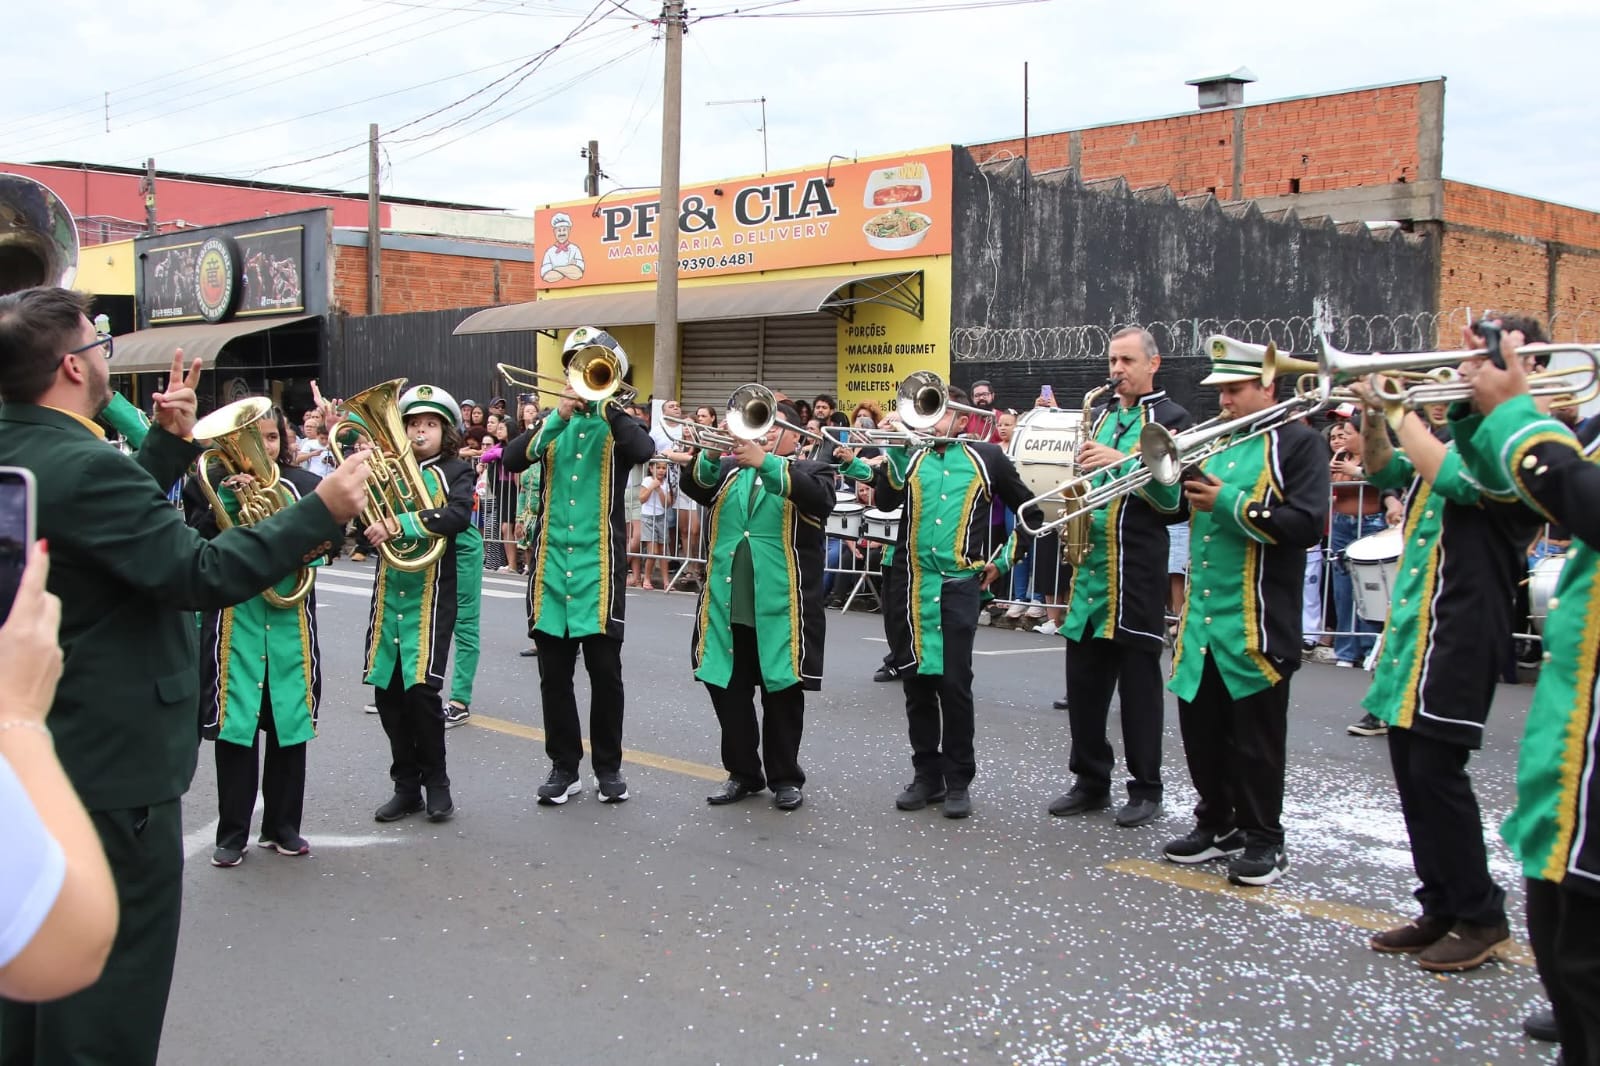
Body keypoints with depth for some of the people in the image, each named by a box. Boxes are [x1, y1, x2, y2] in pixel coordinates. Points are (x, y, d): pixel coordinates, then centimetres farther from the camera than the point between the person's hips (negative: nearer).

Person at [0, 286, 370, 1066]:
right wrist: (320, 512, -24)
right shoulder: (80, 465, -25)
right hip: (113, 765, -10)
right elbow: (199, 575, -29)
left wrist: (171, 442, 16)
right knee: (114, 977, 2)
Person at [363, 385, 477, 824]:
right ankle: (406, 785, 19)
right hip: (388, 593, 4)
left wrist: (400, 525, -25)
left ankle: (436, 782, 8)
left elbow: (458, 516, -18)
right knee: (386, 690, 4)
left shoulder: (455, 472, 1)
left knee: (421, 688, -11)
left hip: (431, 594, -4)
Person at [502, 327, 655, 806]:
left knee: (604, 669, 2)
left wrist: (602, 402, -18)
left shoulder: (618, 423, 4)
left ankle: (608, 766, 15)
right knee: (554, 671, 6)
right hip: (552, 562, 3)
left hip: (599, 563, -3)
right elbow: (513, 458, -6)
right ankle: (564, 766, 17)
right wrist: (558, 416, -16)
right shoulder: (554, 422, 12)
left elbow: (644, 450, -20)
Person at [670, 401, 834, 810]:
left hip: (780, 609, -4)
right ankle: (742, 772, 22)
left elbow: (819, 497, -19)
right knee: (727, 689, 8)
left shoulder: (809, 472, 3)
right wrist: (710, 453, -25)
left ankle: (784, 776, 18)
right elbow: (697, 484, -5)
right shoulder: (729, 469, 14)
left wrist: (765, 462, -29)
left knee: (782, 693, 5)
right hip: (727, 606, 4)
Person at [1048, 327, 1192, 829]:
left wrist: (1122, 462, -20)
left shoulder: (1171, 419, -1)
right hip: (1090, 558, 6)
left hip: (1138, 565, -6)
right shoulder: (1101, 415, 17)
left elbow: (1172, 496, -10)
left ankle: (1146, 789, 10)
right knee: (1083, 675, 8)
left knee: (1138, 678, 0)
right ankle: (1090, 780, 19)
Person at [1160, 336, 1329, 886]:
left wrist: (1230, 503, -19)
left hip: (1257, 623, -6)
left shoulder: (1298, 443, -5)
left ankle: (1263, 839, 15)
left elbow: (1307, 524, -17)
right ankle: (1217, 824, 26)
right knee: (1201, 726, 11)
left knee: (1255, 734, 3)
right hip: (1201, 617, 7)